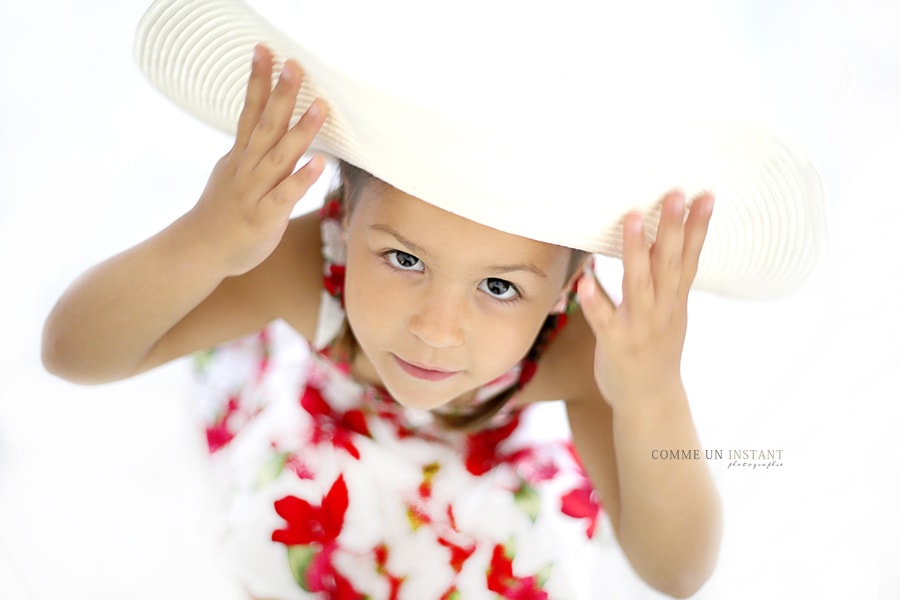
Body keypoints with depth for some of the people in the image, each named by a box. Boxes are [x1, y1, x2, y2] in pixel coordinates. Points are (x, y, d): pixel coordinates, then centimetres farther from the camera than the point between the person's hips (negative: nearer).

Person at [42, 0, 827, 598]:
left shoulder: (580, 342, -45)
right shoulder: (312, 258, -46)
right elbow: (73, 353, -46)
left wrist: (651, 399, -68)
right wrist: (202, 246, -68)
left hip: (485, 451, 0)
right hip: (328, 421, 1)